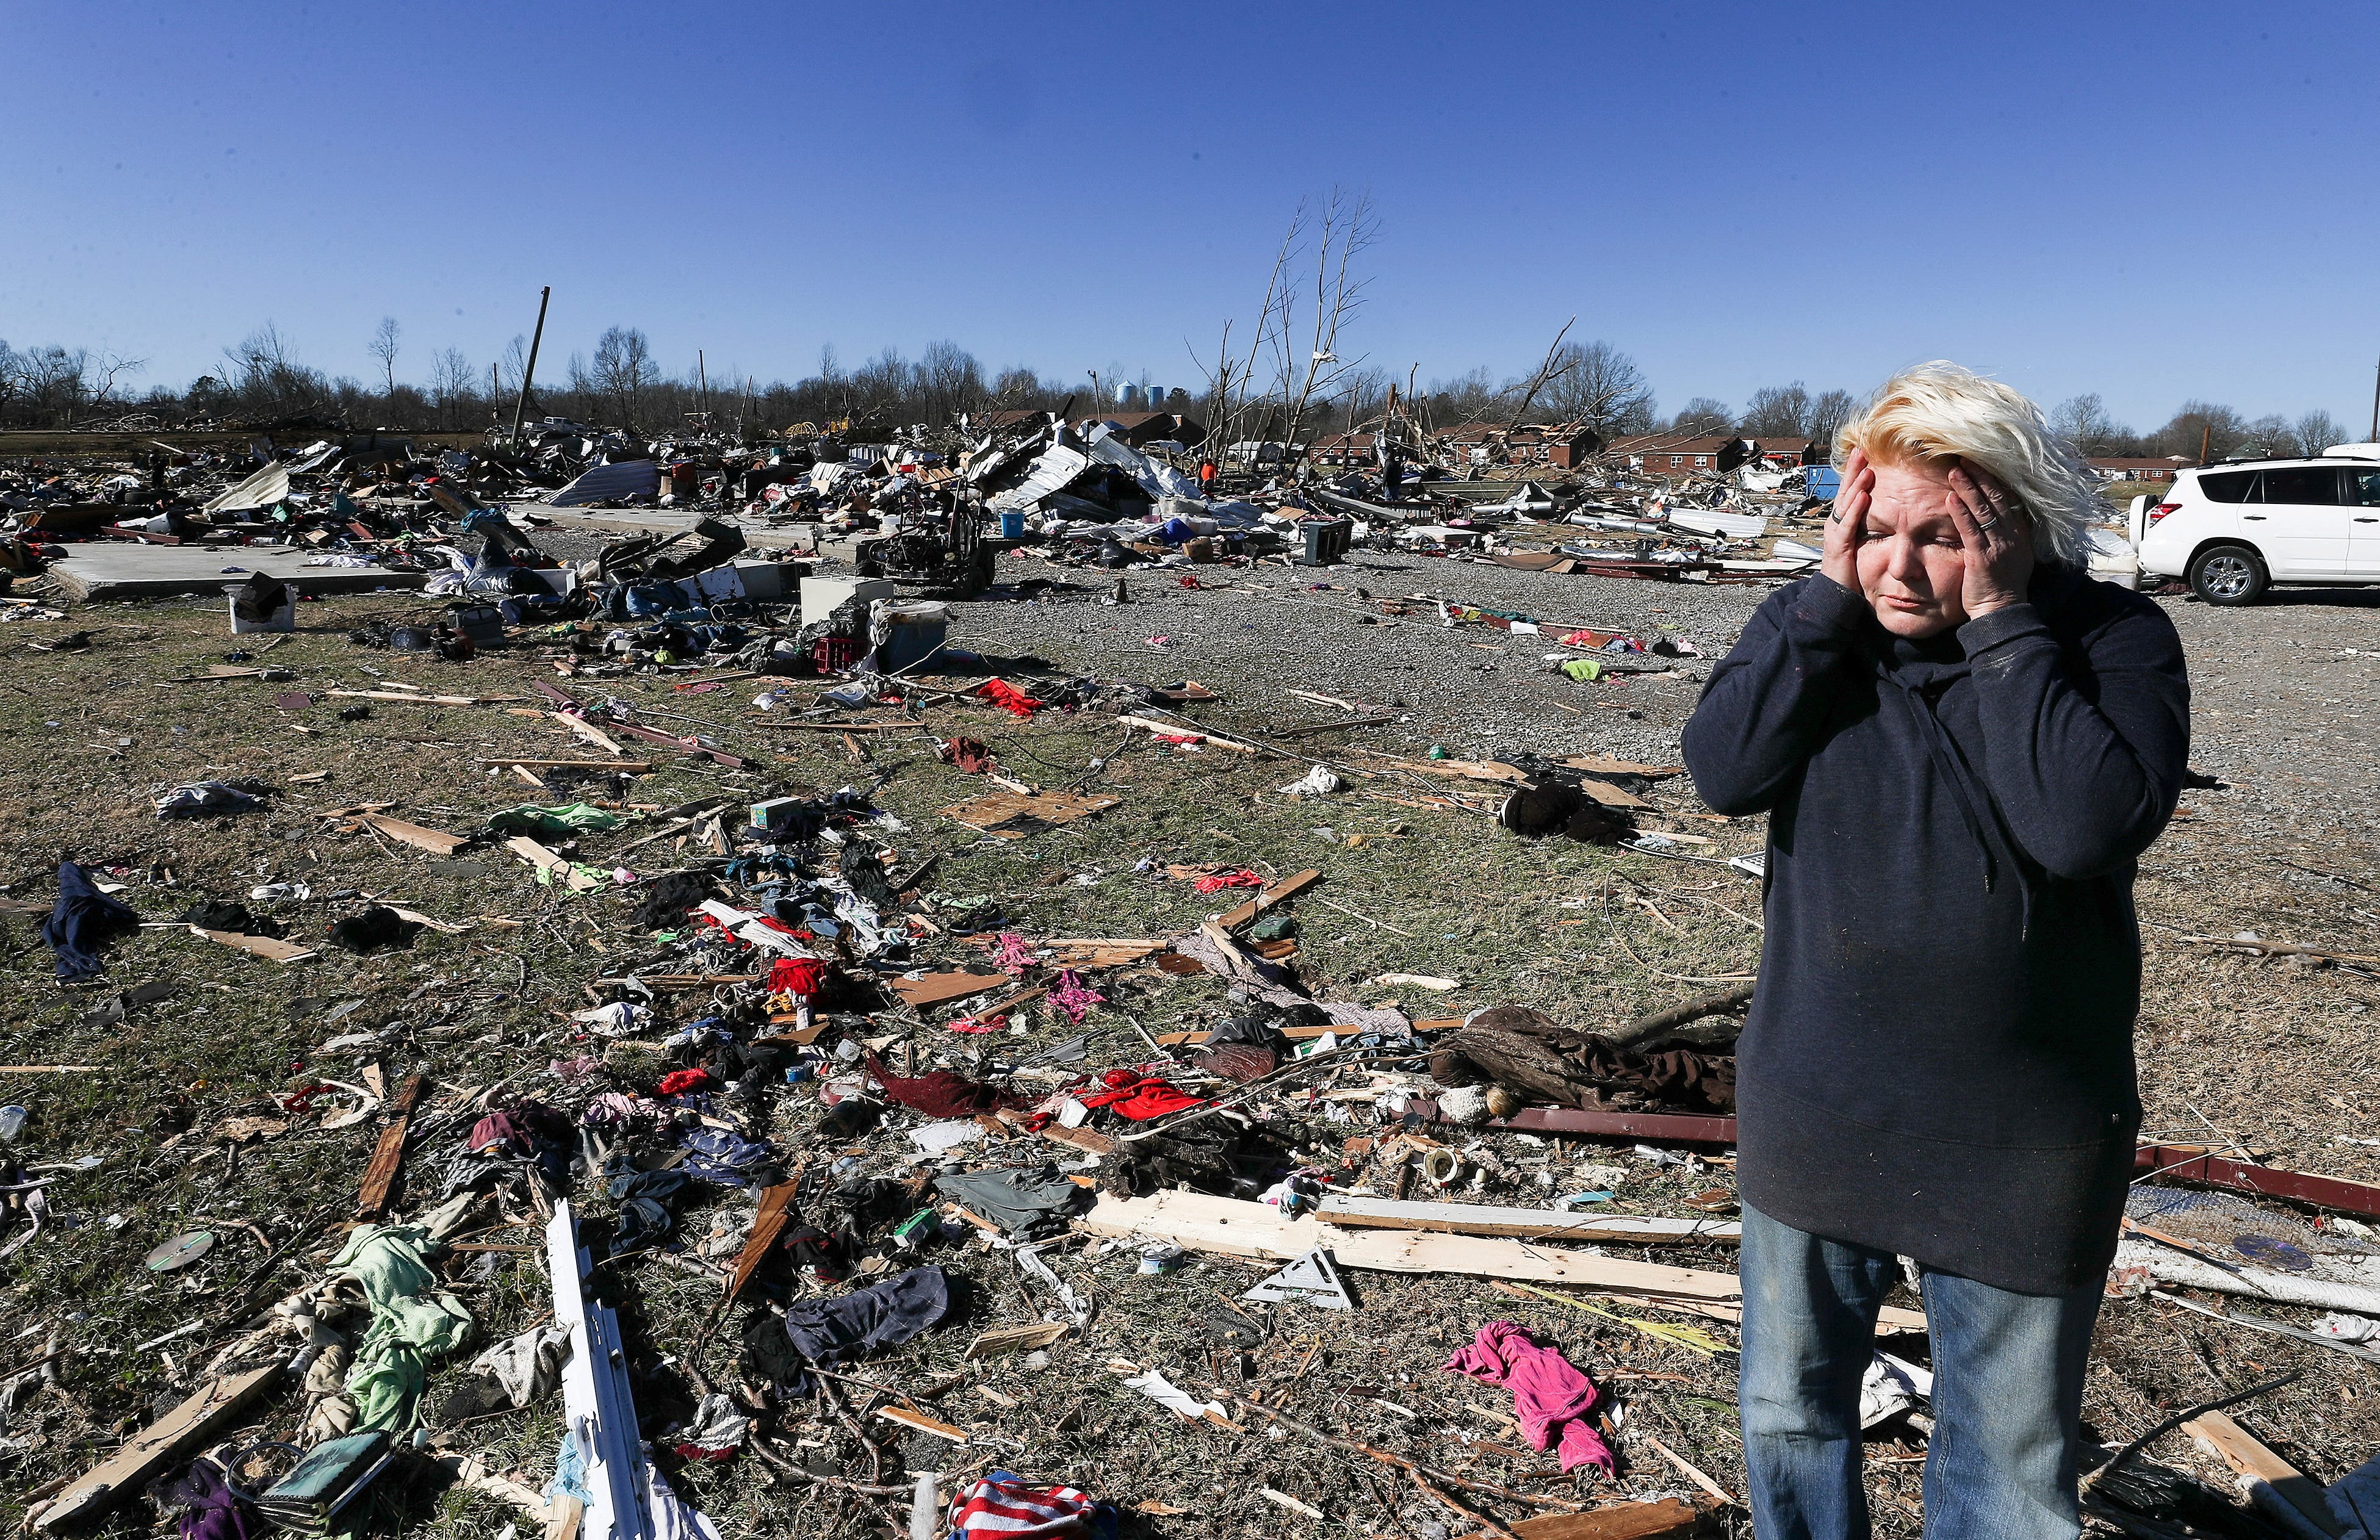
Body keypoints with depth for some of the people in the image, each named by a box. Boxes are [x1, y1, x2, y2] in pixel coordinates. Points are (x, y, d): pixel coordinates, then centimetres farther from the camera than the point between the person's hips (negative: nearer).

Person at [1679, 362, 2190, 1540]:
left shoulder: (2113, 638, -10)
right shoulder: (1814, 622, -2)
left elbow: (2089, 823, -26)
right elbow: (1725, 771, -17)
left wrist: (1999, 623, -23)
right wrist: (1832, 593, -20)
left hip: (2020, 1148, -2)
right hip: (1811, 1118, 3)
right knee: (1790, 1416, 22)